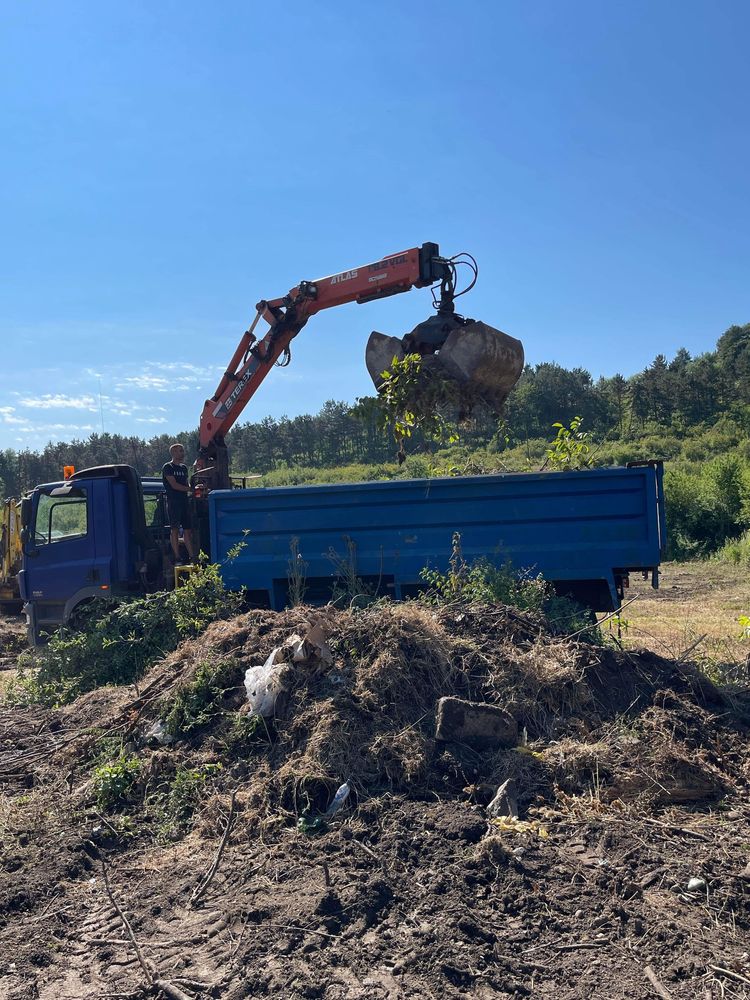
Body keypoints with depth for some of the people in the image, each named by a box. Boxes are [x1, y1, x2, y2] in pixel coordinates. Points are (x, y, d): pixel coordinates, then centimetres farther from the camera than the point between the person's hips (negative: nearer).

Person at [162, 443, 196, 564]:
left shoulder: (184, 467, 18)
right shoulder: (167, 467, -4)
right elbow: (174, 485, -12)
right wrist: (191, 489, -12)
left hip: (184, 502, 7)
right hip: (173, 503, -7)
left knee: (188, 530, 5)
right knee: (175, 530, -5)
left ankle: (192, 557, 6)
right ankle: (177, 558, -2)